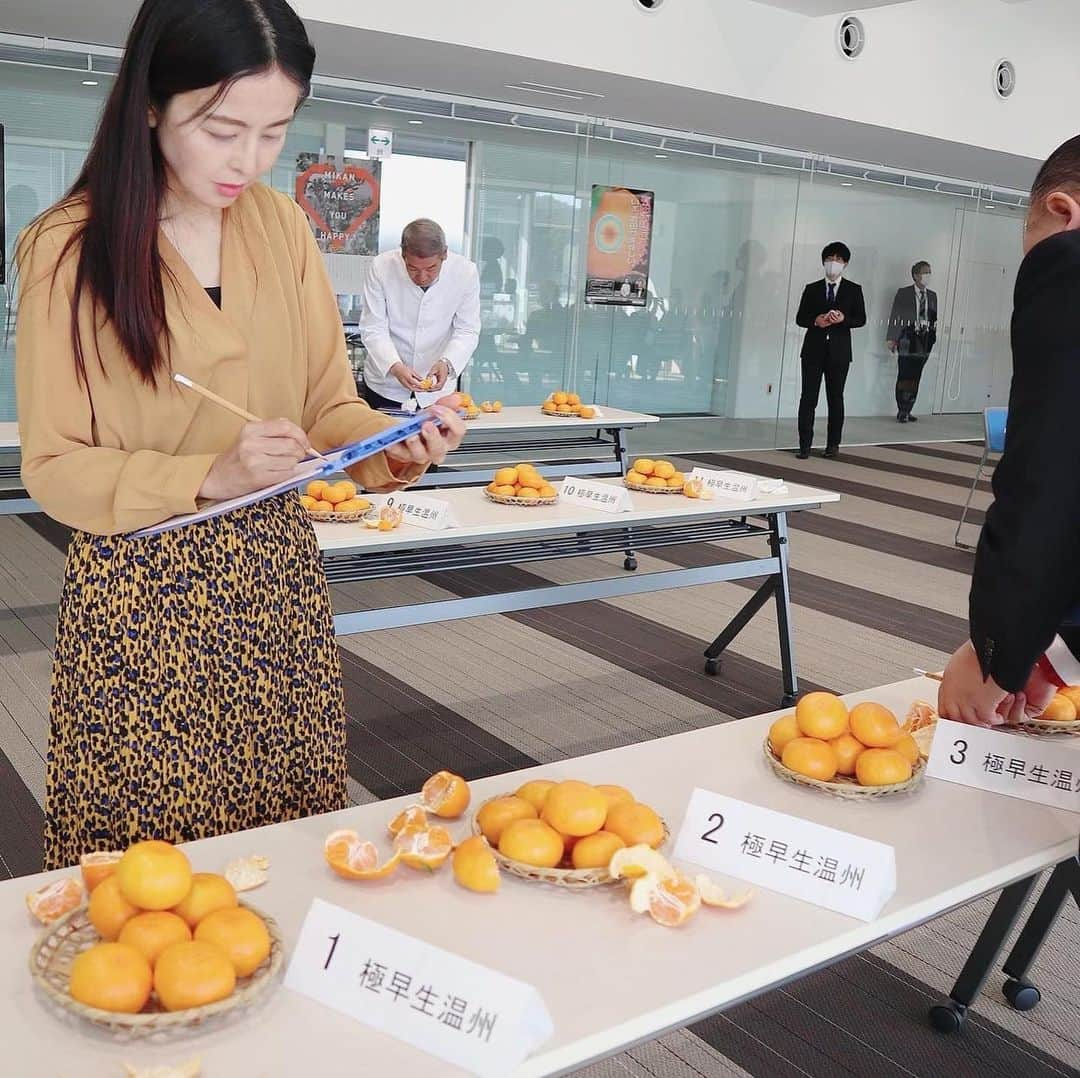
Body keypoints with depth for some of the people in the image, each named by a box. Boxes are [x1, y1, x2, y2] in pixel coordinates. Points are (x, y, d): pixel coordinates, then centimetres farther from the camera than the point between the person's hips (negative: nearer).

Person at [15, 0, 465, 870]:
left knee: (296, 850, 7)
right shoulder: (70, 248, -8)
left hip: (279, 579, 4)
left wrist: (397, 445, -16)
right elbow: (54, 466, -7)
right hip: (142, 595, -3)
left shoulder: (282, 225, 4)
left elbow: (329, 405, 5)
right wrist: (209, 477, -22)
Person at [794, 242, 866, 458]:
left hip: (839, 351, 0)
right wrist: (815, 321, -13)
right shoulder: (812, 289, 9)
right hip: (814, 349, 0)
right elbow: (800, 318, 6)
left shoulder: (853, 290, 7)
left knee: (835, 397, 6)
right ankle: (805, 445, -3)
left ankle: (833, 444, 15)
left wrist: (843, 319, -16)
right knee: (808, 397, -5)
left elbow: (861, 319, 2)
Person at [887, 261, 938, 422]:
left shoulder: (932, 295, 13)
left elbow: (934, 318, 12)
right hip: (908, 339, -4)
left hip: (924, 340, 4)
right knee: (904, 376, -5)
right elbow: (894, 316, -2)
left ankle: (907, 411, 12)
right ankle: (902, 411, 1)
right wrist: (892, 339, -8)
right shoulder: (903, 293, 1)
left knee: (915, 377, 6)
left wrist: (933, 339, 4)